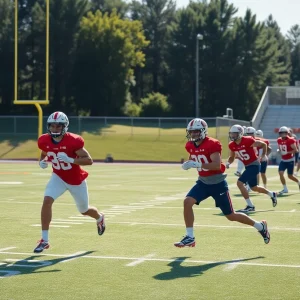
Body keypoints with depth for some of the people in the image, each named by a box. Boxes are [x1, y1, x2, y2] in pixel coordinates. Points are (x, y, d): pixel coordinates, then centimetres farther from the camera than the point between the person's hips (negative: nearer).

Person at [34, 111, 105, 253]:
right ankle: (44, 240, -16)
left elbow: (89, 160, -25)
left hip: (76, 180, -3)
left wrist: (71, 160, -39)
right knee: (47, 201, -23)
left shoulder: (73, 141, -27)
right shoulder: (44, 141, -12)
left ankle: (99, 217, 55)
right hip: (58, 177, 3)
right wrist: (42, 162, -12)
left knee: (84, 210, 16)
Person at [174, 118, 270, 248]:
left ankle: (260, 226, 25)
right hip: (203, 182, 6)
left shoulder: (212, 144, -21)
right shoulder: (190, 146, 1)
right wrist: (188, 164, -1)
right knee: (187, 202, -16)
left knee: (231, 216, 3)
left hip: (218, 183, -6)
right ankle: (190, 237, -8)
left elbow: (217, 165, -30)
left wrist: (198, 165, -37)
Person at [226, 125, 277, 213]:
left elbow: (263, 144, -11)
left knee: (239, 183, -18)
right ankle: (272, 194, 45)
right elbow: (231, 157, 13)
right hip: (247, 166, 8)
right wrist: (228, 163, -8)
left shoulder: (247, 141, -23)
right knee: (254, 188, 21)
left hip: (254, 165, -8)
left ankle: (250, 206, -9)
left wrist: (263, 156, -4)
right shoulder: (232, 145, -2)